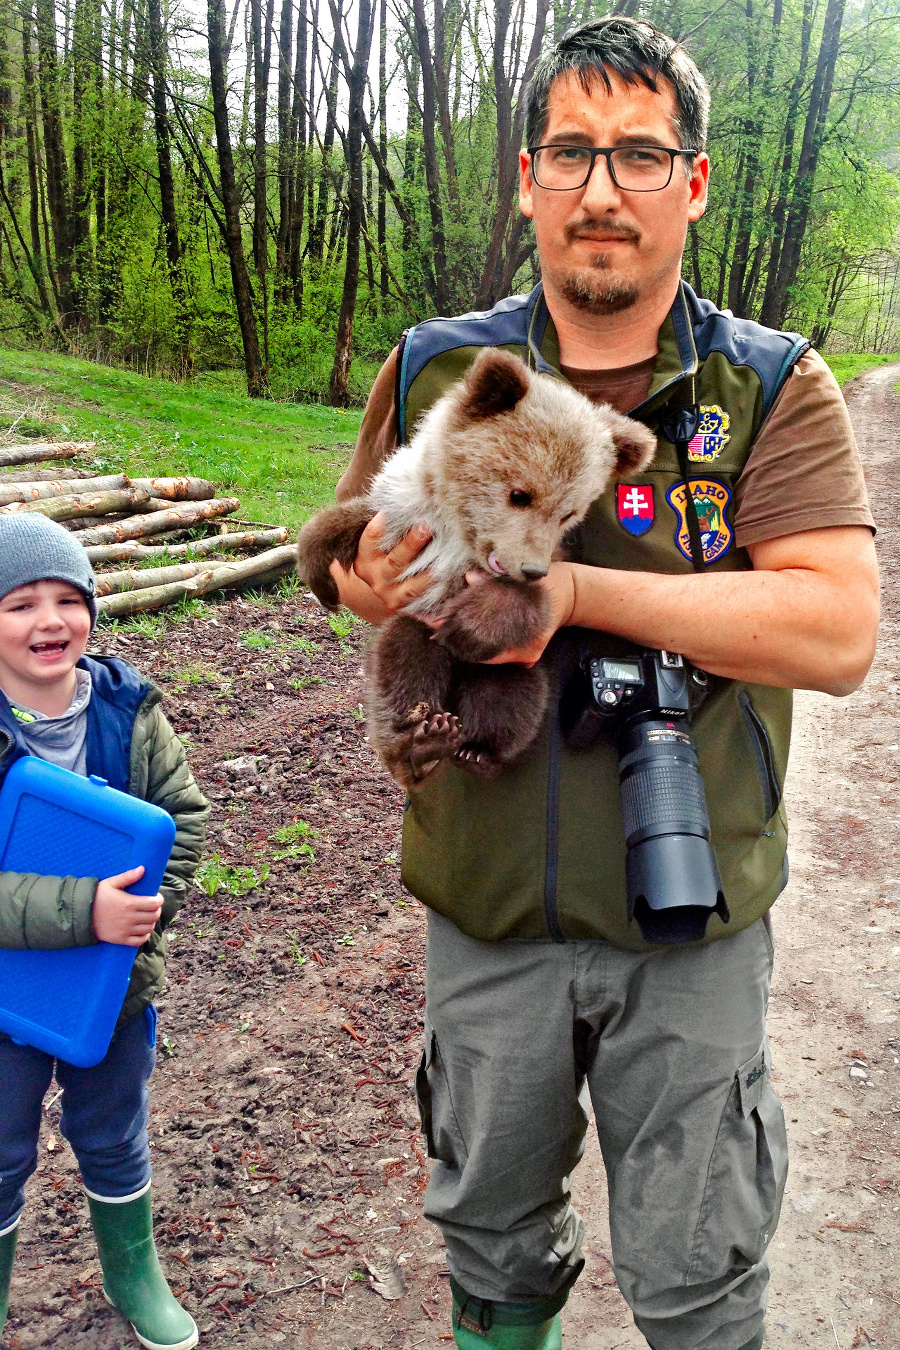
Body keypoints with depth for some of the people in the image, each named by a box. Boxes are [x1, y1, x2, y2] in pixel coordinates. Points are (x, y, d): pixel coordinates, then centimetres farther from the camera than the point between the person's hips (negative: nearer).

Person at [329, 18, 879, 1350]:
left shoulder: (775, 389, -8)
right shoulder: (435, 370, 0)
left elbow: (837, 630, -20)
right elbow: (352, 561, 10)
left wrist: (573, 589, -26)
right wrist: (380, 575, -15)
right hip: (486, 904, 3)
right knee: (490, 1219, 27)